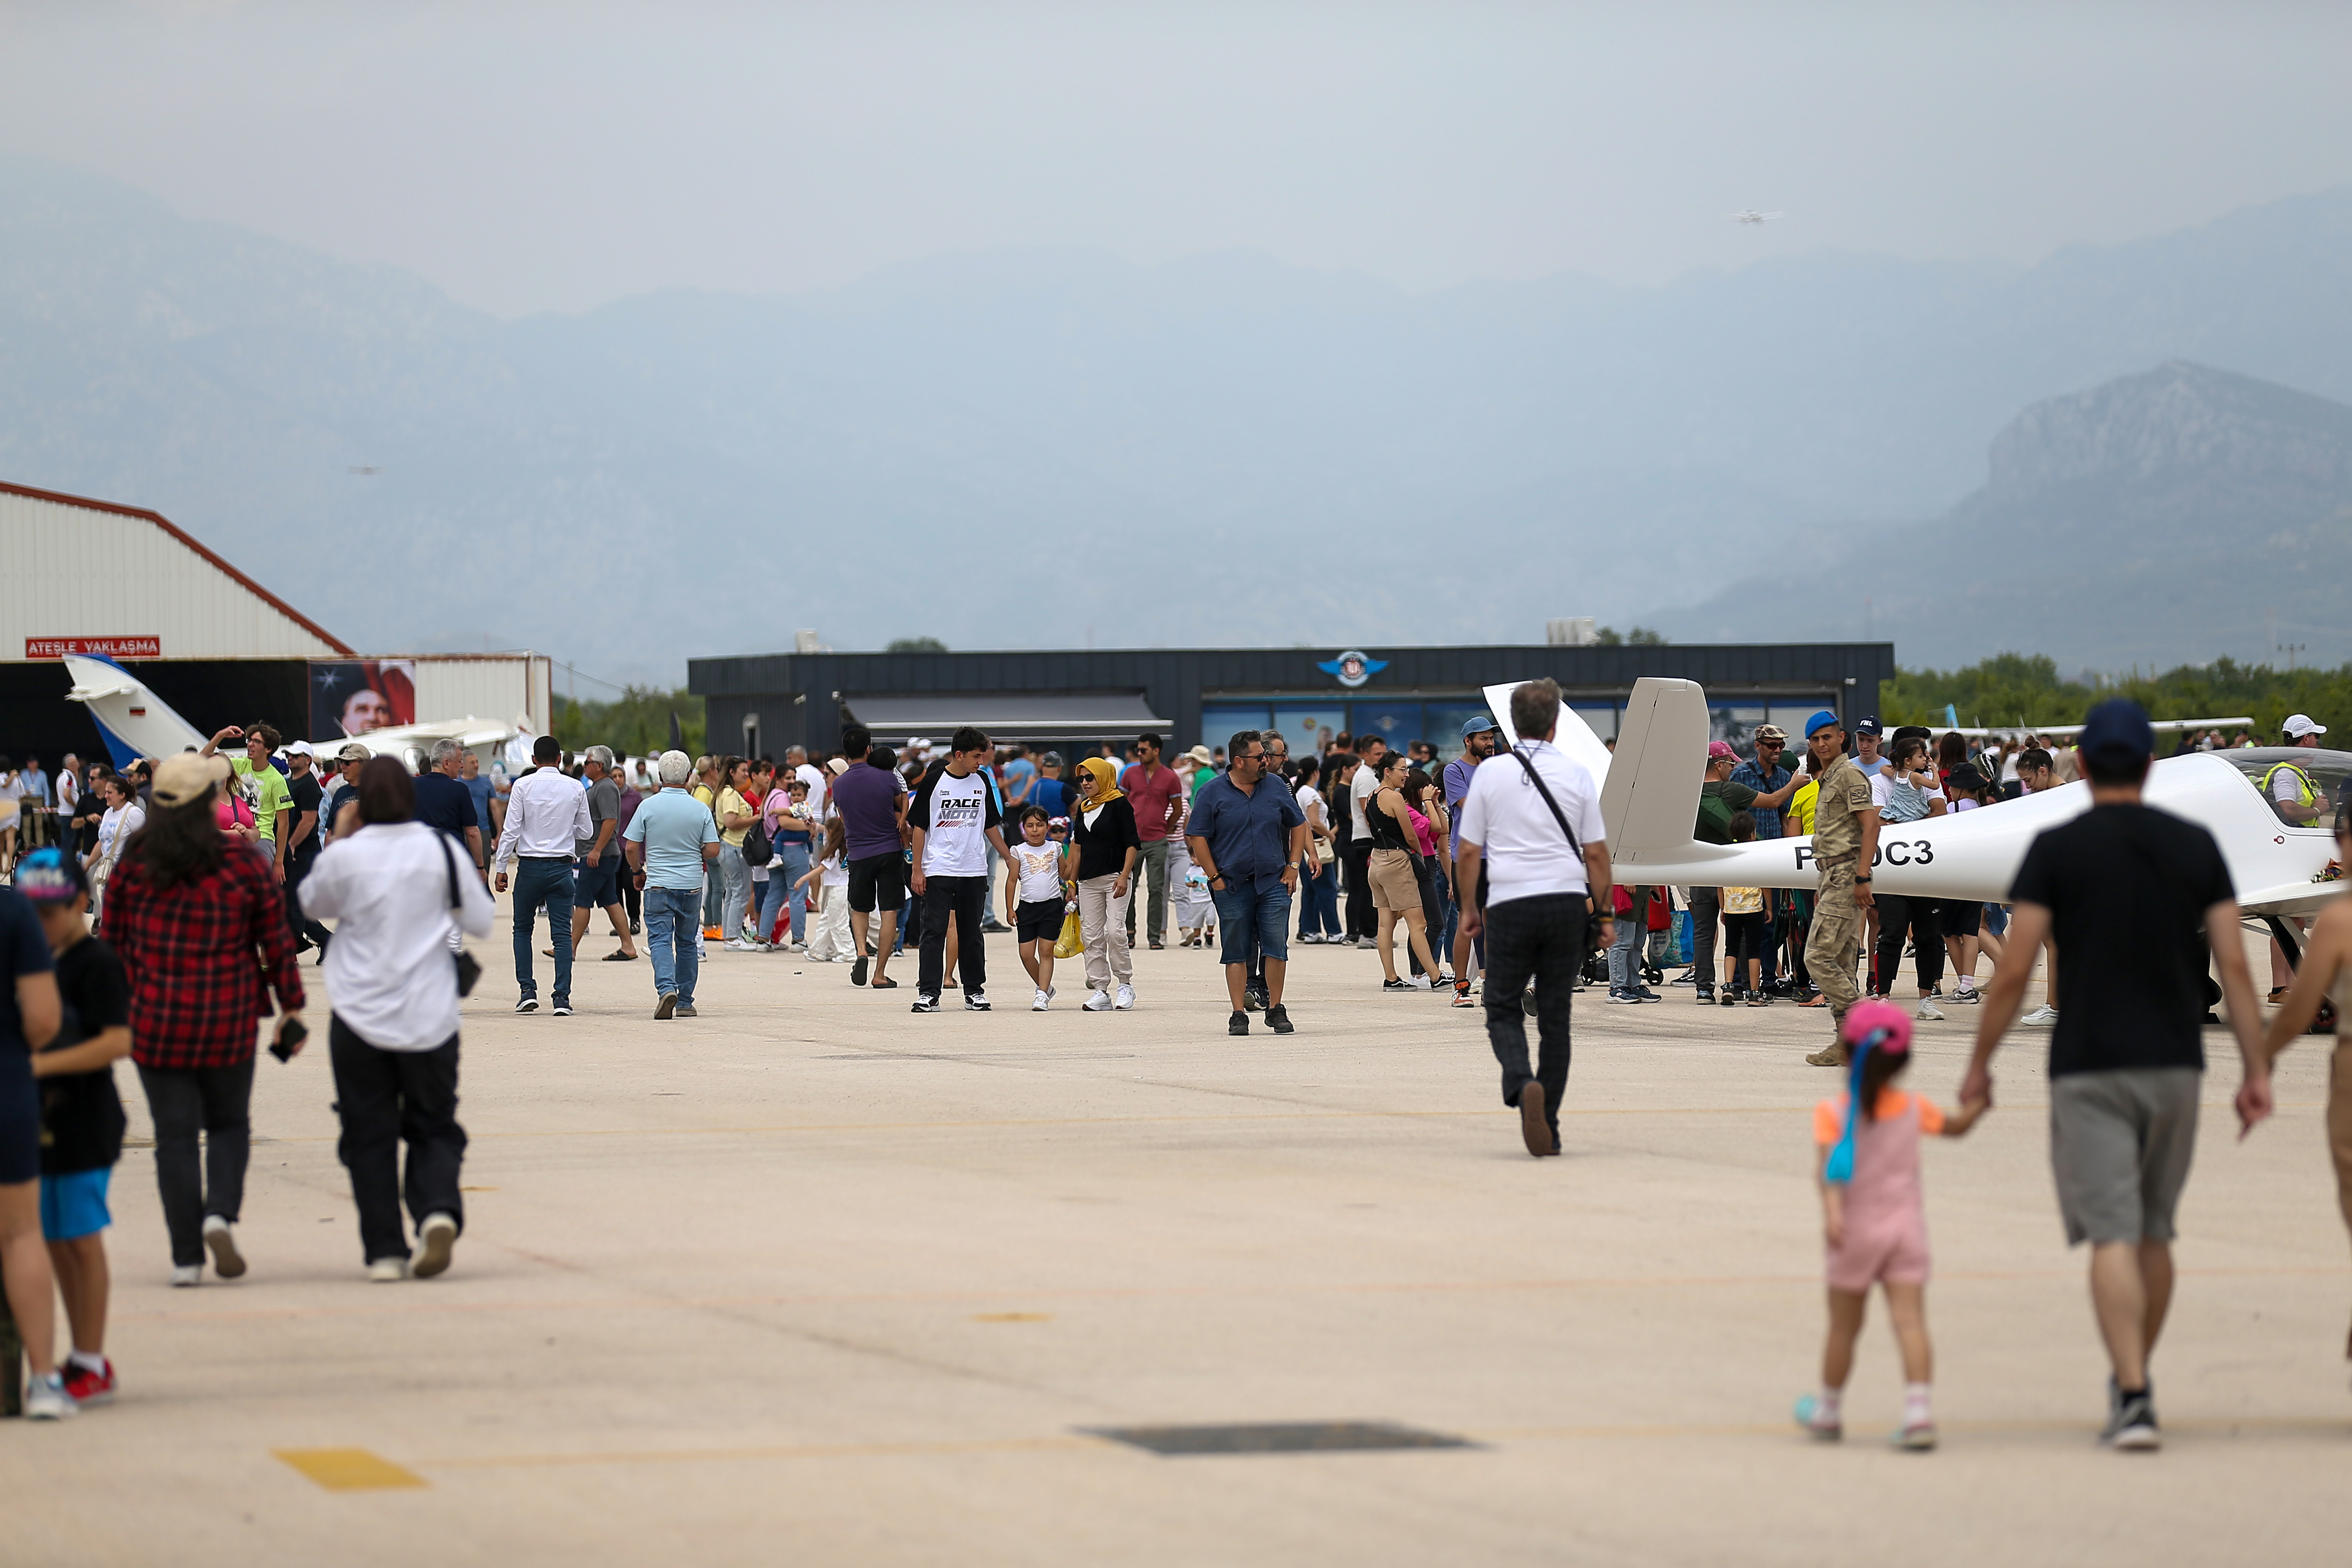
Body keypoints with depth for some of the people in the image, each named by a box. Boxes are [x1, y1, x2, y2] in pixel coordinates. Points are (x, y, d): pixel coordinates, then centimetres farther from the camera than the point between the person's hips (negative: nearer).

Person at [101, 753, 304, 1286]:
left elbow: (112, 944, 4)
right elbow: (276, 941, 0)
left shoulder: (132, 867, -1)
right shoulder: (246, 863, -4)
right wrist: (290, 1006, 9)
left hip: (156, 1021, 0)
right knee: (229, 1123, 16)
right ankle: (220, 1213, -9)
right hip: (229, 1021, 0)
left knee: (175, 1136, 4)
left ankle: (186, 1256, 2)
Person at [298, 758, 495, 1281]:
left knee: (369, 1137, 8)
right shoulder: (441, 848, -4)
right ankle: (438, 1209, -15)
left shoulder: (344, 855, -8)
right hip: (430, 1017, 1)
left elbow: (317, 903, 14)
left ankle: (385, 1251, 3)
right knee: (433, 1127, 12)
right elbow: (481, 920, 4)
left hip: (360, 1017, -1)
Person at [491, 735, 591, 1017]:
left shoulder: (523, 786, -5)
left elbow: (511, 830, -7)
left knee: (523, 928, 15)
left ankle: (527, 991, 6)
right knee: (562, 933, 2)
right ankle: (562, 998, -5)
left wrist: (501, 867, -1)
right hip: (562, 866, 1)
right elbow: (586, 832, 7)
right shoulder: (575, 789, 1)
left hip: (530, 866, -1)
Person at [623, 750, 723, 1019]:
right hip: (692, 885, 2)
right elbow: (713, 850, -4)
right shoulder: (701, 810, -2)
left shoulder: (648, 807, -5)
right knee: (687, 942, 14)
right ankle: (685, 1002, 18)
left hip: (658, 885, -2)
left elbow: (632, 847, -4)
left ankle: (666, 988, -28)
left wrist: (637, 871, 15)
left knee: (660, 939, -4)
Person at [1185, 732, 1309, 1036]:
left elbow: (1298, 825, 16)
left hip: (1273, 883, 2)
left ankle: (1275, 1009, 10)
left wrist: (1292, 867, 8)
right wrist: (1214, 877, -6)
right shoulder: (1212, 794, -2)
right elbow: (1197, 837, -1)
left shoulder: (1276, 788, 7)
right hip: (1232, 886, -2)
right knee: (1236, 952, 2)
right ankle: (1239, 1013, 7)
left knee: (1276, 948, -2)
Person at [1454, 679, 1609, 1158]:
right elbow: (1596, 853, 4)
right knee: (1555, 1018, 8)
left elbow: (1469, 852, 3)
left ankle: (1521, 1084, -23)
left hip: (1509, 903, -1)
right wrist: (1605, 912, 14)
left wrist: (1470, 907, 15)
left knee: (1503, 1010, 6)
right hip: (1567, 901, 1)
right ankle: (1548, 1127, 9)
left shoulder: (1490, 773, 1)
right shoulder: (1576, 773, 2)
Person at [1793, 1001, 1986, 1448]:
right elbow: (1958, 1126, 17)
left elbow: (1830, 1166, -22)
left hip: (1856, 1230, -2)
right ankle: (1919, 1412, -19)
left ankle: (1829, 1412, 28)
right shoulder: (1914, 1109, 2)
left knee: (1844, 1327, 11)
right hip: (1906, 1225, 2)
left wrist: (1832, 1213, -31)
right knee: (1910, 1320, -6)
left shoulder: (1834, 1113, -9)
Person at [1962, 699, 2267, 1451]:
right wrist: (2257, 1070, 3)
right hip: (2174, 1063, 3)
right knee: (2154, 1230, 17)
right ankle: (2132, 1380, 29)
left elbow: (2013, 971, -8)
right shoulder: (2196, 846, 3)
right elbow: (2233, 966, -1)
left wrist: (1979, 1065, 2)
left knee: (2112, 1234, -6)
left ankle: (2133, 1399, -16)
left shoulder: (2056, 849, -5)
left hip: (2090, 1070, -3)